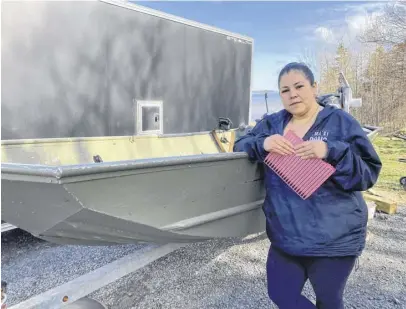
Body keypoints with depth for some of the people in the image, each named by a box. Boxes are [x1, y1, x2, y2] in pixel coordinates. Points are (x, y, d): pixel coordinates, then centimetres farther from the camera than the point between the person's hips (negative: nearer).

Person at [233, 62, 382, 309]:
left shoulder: (340, 122, -7)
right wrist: (262, 143, -18)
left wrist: (331, 152, -27)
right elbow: (240, 145, 3)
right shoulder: (272, 123, 6)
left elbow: (370, 172, -9)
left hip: (334, 240, -3)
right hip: (285, 236, 4)